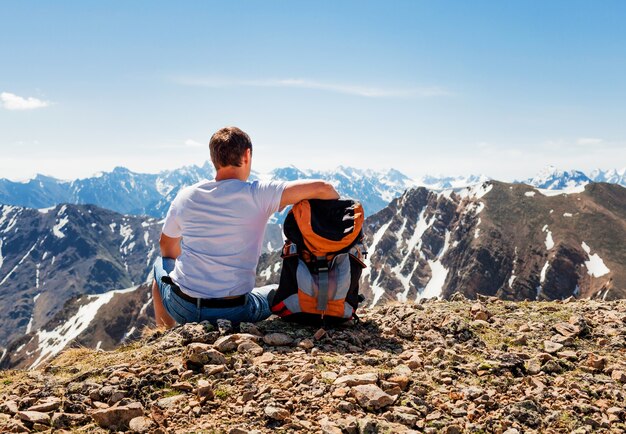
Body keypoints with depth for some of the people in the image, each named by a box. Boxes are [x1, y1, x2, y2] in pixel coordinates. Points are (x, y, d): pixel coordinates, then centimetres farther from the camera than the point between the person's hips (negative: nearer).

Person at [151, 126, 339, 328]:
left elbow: (167, 247, 14)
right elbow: (322, 188, -19)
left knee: (161, 264, 36)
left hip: (182, 308, 3)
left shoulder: (186, 196, -2)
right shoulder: (258, 195, -13)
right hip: (235, 313, -2)